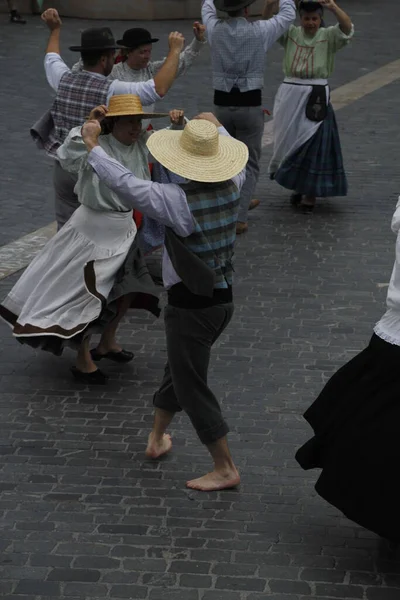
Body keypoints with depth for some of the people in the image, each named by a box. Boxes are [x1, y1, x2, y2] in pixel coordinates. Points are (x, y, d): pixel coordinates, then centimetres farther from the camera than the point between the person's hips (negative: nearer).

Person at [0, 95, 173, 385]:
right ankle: (83, 360, 16)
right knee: (88, 295, 0)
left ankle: (107, 342, 42)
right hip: (94, 230, -8)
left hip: (124, 230, 8)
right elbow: (67, 156, -40)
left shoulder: (143, 144, -3)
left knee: (128, 289, 20)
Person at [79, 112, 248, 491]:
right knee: (179, 370, 25)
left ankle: (225, 469, 8)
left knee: (192, 388, 4)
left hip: (190, 306, -8)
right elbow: (238, 161, 19)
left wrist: (93, 147, -10)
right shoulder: (232, 187, -4)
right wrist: (217, 127, 36)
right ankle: (157, 438, 42)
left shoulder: (178, 201, -24)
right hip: (224, 299, 8)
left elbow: (125, 184, -24)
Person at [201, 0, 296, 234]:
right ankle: (238, 217, -1)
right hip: (250, 105, -4)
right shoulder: (260, 31, -12)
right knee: (249, 163, 6)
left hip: (222, 104, 4)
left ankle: (241, 201, 41)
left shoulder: (215, 30, -5)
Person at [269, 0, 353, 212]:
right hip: (290, 96, 2)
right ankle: (297, 185, 28)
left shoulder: (328, 36, -1)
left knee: (314, 145, -1)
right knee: (290, 141, 10)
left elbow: (347, 28, -20)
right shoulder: (290, 34, 4)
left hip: (316, 98, -2)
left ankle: (311, 193, 10)